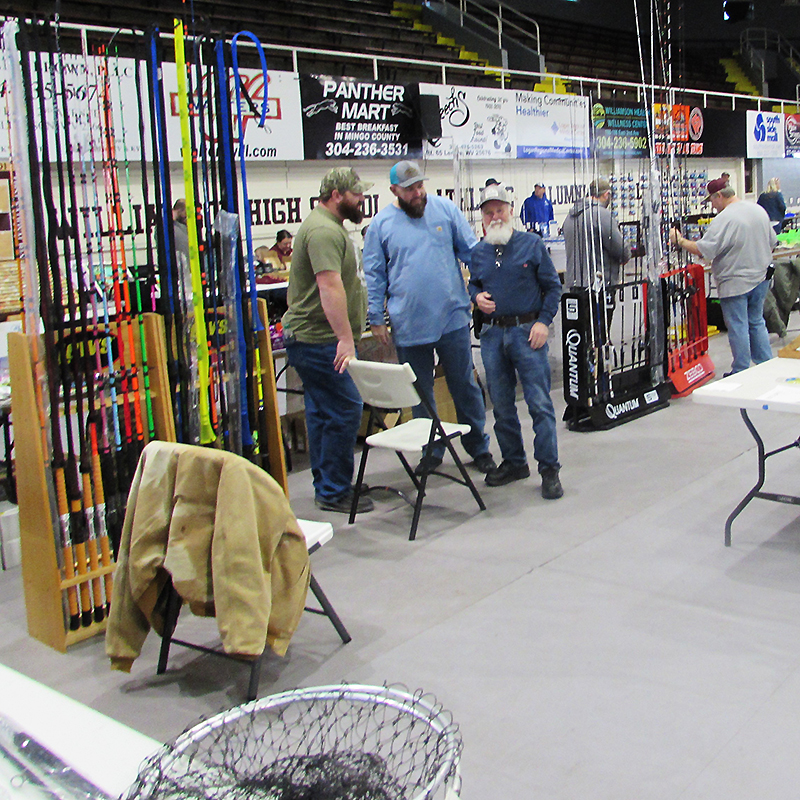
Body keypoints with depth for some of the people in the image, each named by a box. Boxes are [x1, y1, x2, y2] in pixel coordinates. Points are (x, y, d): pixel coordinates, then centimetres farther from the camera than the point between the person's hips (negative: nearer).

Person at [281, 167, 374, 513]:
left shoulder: (329, 226, 20)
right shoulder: (324, 231, -17)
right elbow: (330, 286, -28)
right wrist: (345, 339, -33)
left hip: (309, 339, 11)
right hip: (319, 341, -11)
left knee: (323, 413, 14)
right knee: (345, 410, -8)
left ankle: (327, 486, 23)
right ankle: (334, 493, 0)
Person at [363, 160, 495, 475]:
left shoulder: (445, 209, 3)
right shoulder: (381, 224, 2)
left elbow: (471, 251, 10)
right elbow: (374, 275, 6)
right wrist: (376, 319, 3)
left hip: (452, 318, 0)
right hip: (408, 326, 0)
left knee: (464, 386, 8)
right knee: (420, 393, 10)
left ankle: (478, 447, 22)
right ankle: (431, 451, 24)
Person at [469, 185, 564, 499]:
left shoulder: (532, 244, 0)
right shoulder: (479, 252, 10)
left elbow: (552, 286, 2)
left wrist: (544, 321, -8)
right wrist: (477, 297, -2)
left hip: (527, 331, -4)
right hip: (492, 334, 4)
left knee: (539, 402, -7)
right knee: (501, 404, 11)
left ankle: (549, 469, 1)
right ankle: (513, 462, 25)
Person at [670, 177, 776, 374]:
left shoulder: (724, 219, -20)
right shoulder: (759, 210, 6)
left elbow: (703, 250, -23)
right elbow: (772, 242, 16)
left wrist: (679, 241, -10)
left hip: (735, 283, -8)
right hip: (760, 278, 8)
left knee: (738, 328, 2)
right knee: (757, 323, 19)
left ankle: (741, 372, 10)